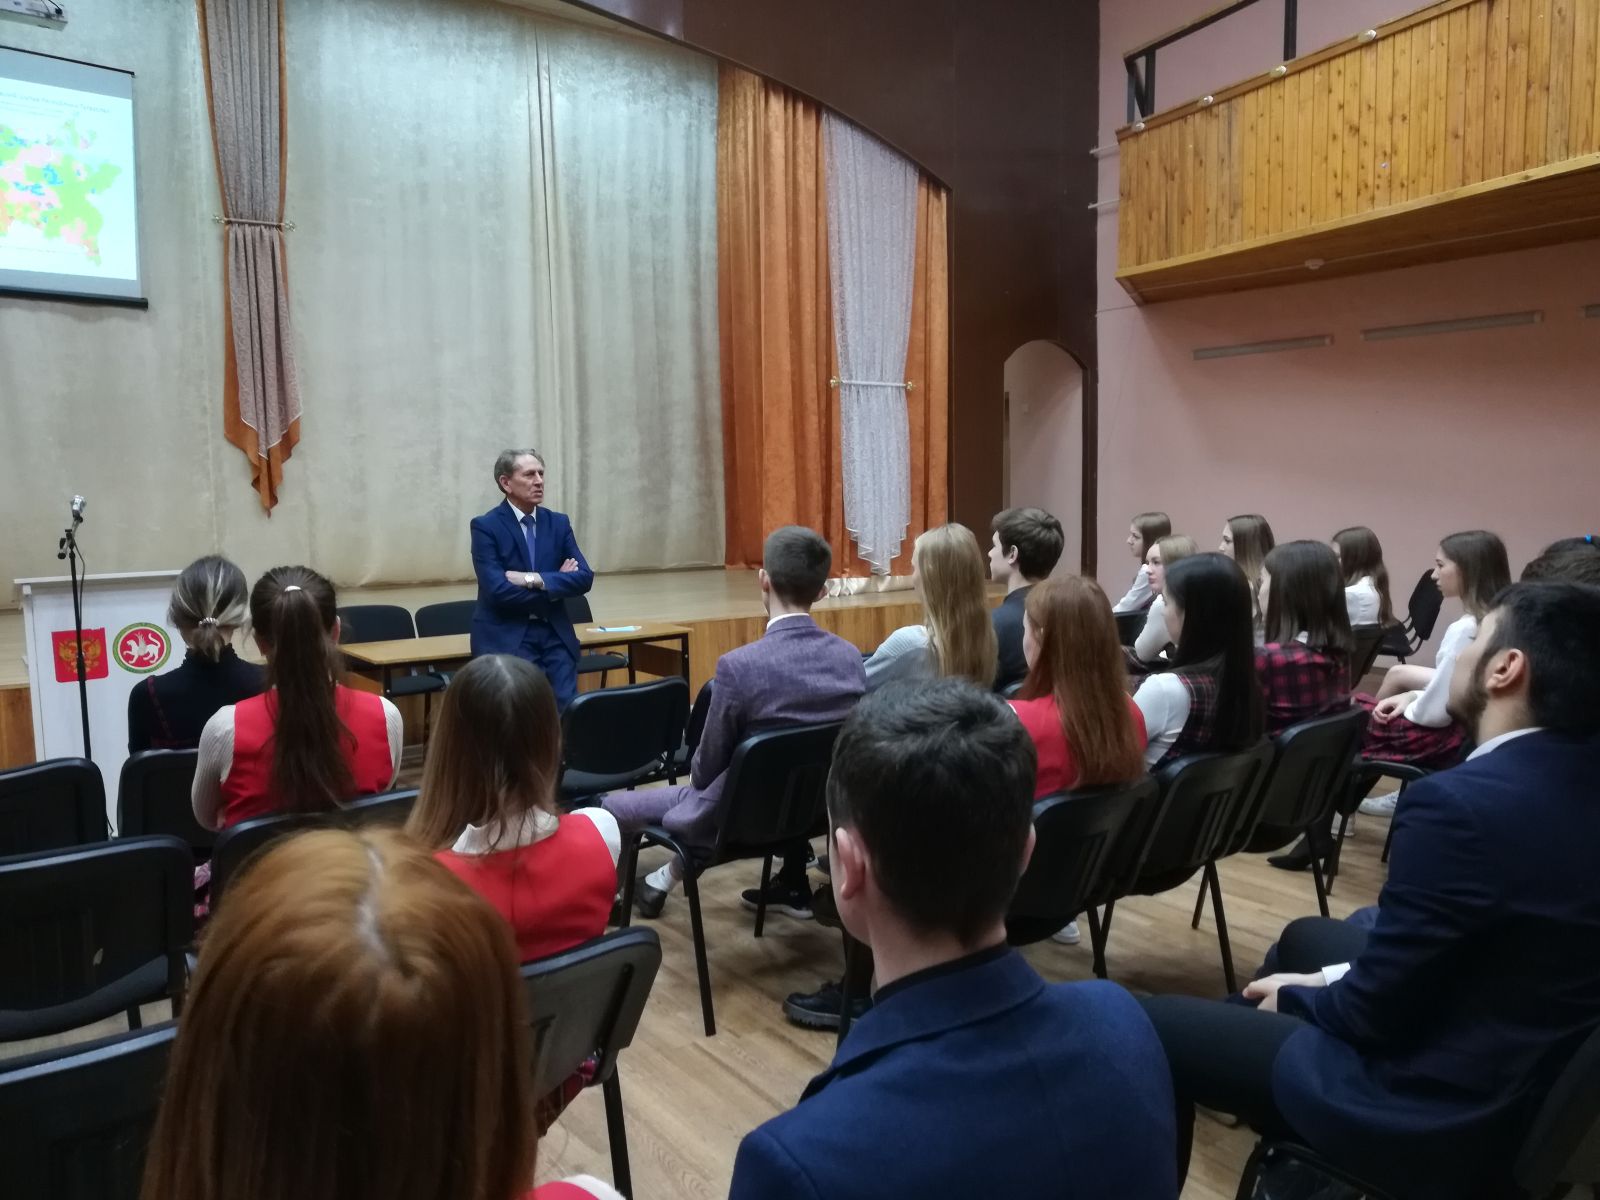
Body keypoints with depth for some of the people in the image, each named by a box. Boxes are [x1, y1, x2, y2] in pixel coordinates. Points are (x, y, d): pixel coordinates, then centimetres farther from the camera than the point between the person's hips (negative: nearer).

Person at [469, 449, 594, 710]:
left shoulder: (558, 522, 8)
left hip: (555, 634, 4)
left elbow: (584, 578, -2)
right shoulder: (485, 526, -7)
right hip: (506, 637, -4)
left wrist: (535, 579, -16)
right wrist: (556, 584, -9)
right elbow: (498, 590, -17)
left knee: (568, 709, -5)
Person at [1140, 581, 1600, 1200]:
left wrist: (1295, 996, -1)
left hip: (1444, 1108, -9)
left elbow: (1374, 1011, -22)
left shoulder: (1461, 800, -31)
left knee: (1158, 1024, 3)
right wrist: (1332, 983, 6)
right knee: (1308, 937, 29)